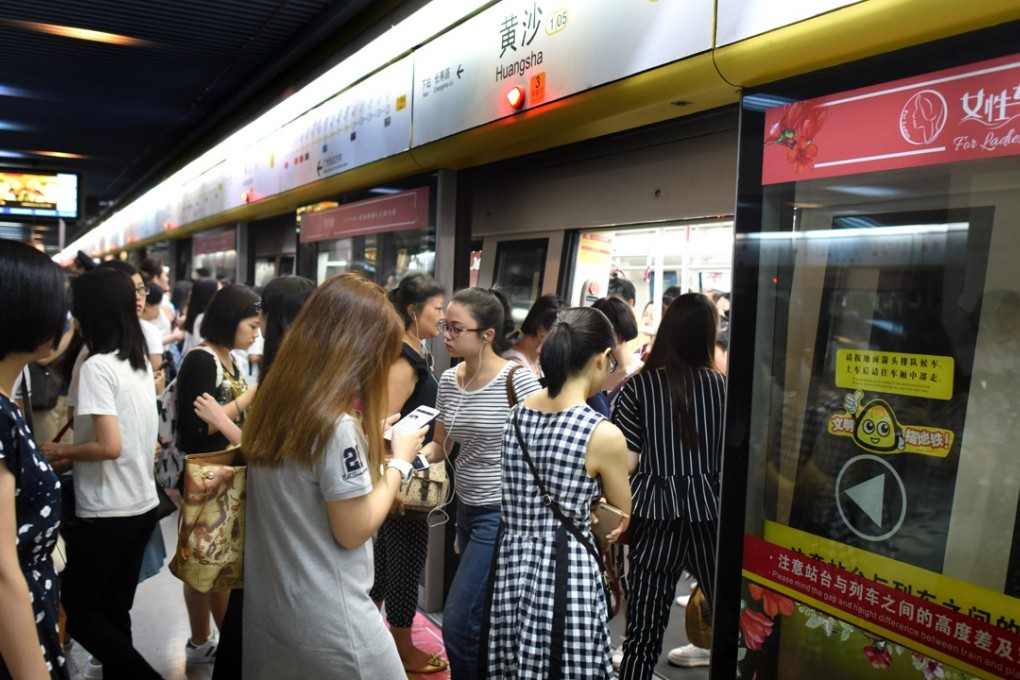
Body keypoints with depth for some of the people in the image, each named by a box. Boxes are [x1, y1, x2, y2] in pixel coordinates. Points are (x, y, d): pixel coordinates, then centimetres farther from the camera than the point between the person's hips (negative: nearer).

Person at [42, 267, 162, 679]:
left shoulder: (96, 365, -18)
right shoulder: (140, 360, 6)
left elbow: (110, 446, -24)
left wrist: (61, 452, -7)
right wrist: (74, 450, 11)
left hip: (106, 514, -7)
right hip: (143, 505, 7)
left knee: (77, 610, 9)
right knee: (114, 610, 17)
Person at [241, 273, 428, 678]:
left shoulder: (277, 402, 0)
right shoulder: (335, 425, -25)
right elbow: (354, 531, -17)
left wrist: (368, 435, 9)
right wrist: (399, 459, -8)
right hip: (326, 622, -8)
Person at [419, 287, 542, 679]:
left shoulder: (517, 380, -17)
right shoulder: (448, 381, 3)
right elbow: (440, 446, 12)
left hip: (502, 513, -7)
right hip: (466, 507, 7)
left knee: (459, 622, -4)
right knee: (486, 619, 18)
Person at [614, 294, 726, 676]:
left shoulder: (639, 386, -5)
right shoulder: (723, 385, 0)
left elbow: (626, 461, -7)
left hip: (657, 513, -1)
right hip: (711, 510, 2)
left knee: (643, 631, 4)